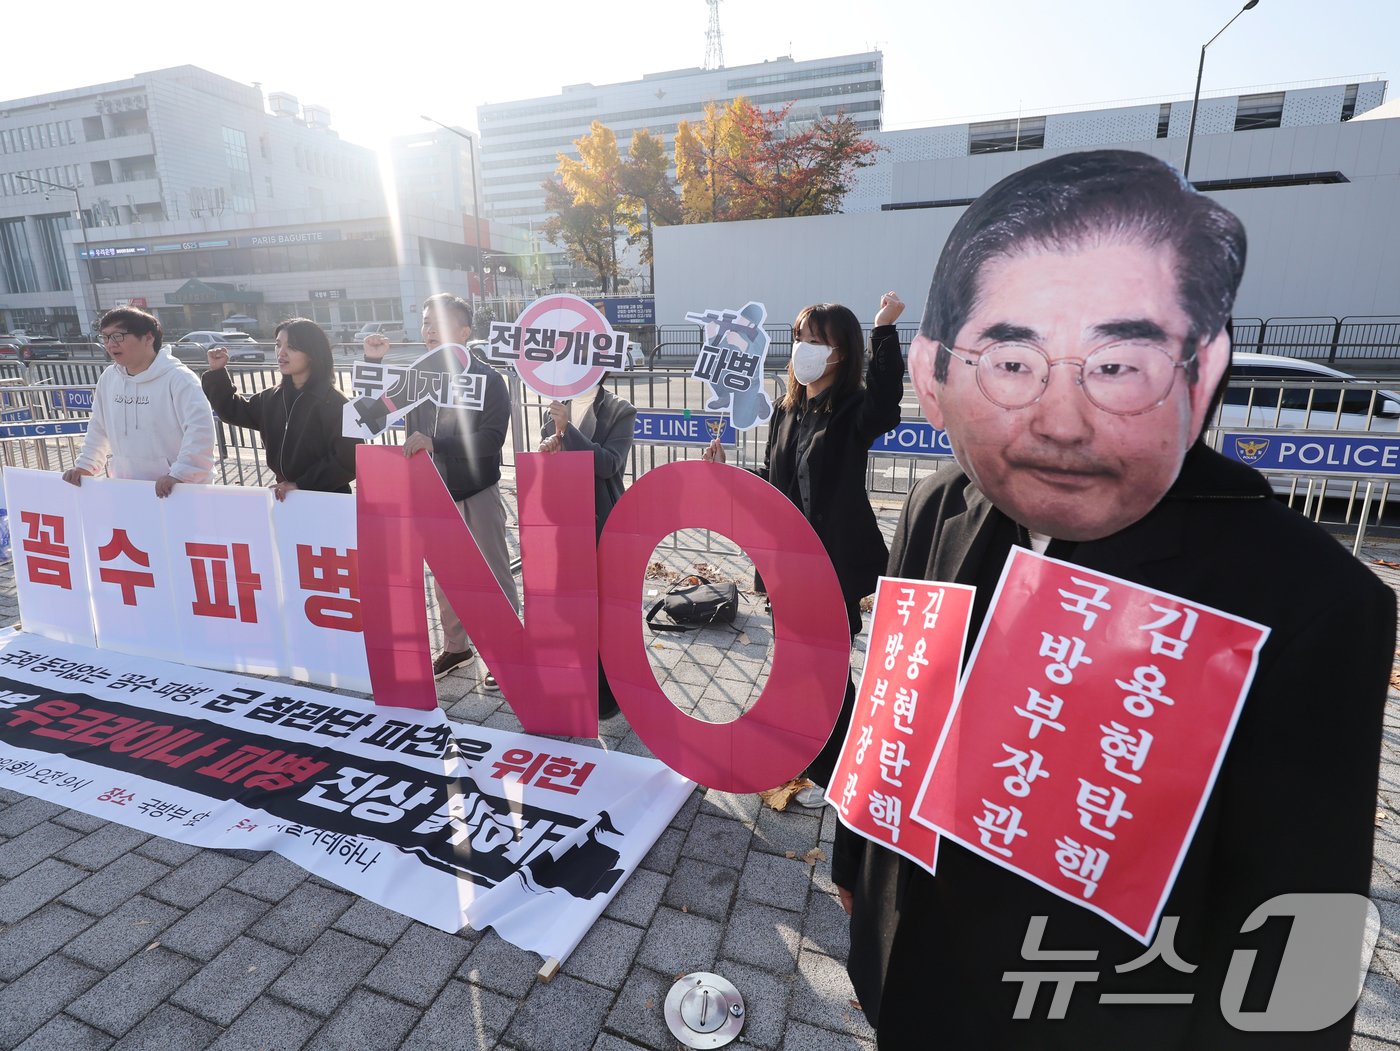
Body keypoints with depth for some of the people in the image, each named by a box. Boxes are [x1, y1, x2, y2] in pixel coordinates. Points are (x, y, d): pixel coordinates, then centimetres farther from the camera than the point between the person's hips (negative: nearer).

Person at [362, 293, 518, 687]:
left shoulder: (486, 378, -11)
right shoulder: (417, 374, 5)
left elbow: (491, 439, -21)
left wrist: (435, 444, -29)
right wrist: (373, 363, -1)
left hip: (476, 495, -6)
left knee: (493, 575, 3)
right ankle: (455, 645, 34)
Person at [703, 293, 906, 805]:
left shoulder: (853, 411, -14)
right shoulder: (787, 411, 7)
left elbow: (884, 406, -40)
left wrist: (884, 331, -41)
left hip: (836, 562, -7)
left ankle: (834, 773, 30)